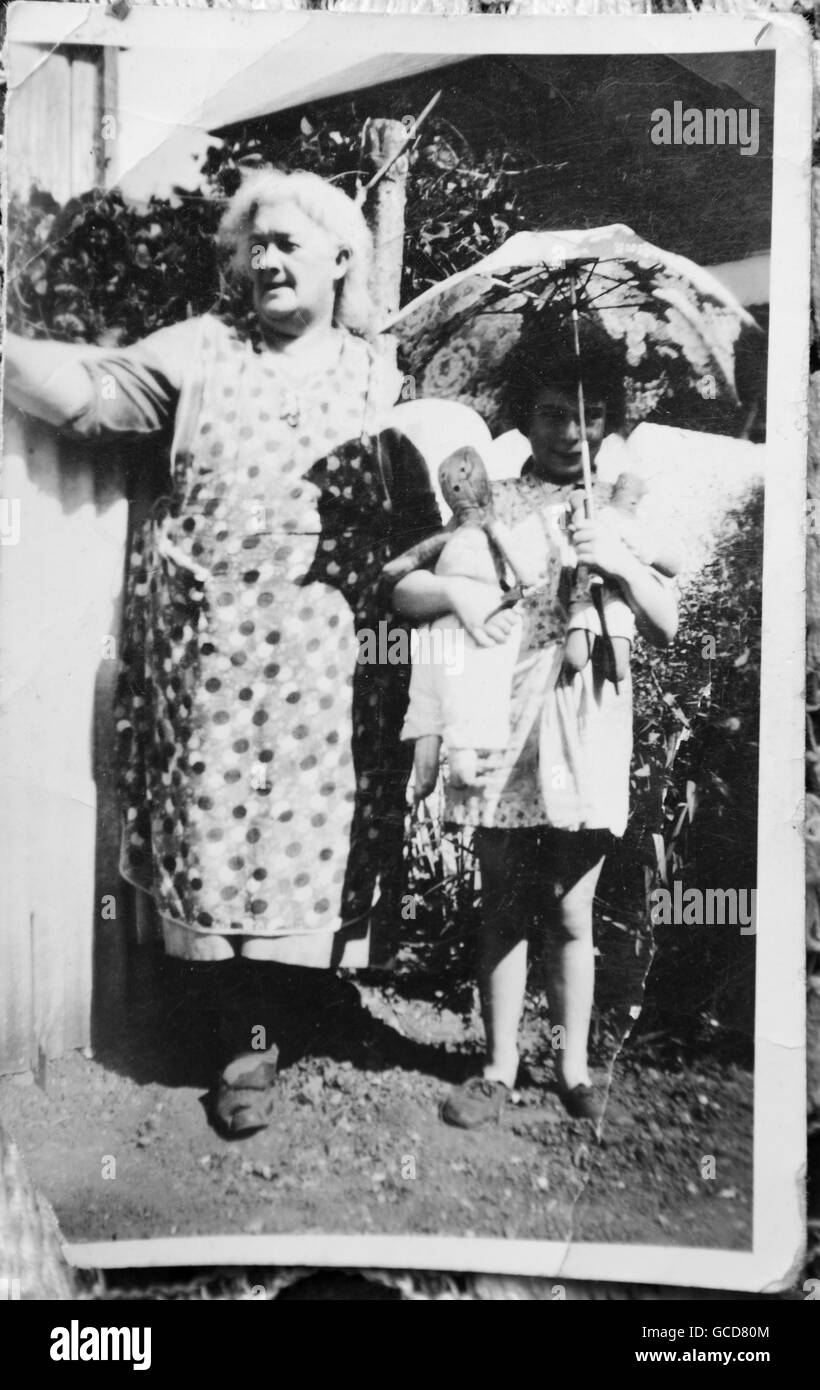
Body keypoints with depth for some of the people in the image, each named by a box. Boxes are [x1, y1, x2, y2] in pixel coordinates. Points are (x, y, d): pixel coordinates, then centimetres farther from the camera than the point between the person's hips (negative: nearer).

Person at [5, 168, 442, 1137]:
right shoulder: (201, 349, 7)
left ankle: (287, 1013, 20)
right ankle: (247, 1035, 18)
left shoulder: (380, 378, 9)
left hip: (321, 663, 0)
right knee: (213, 831, 3)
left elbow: (418, 527, 10)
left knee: (307, 835, 3)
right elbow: (90, 392, -6)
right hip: (205, 649, 0)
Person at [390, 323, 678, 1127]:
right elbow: (402, 592, 3)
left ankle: (573, 1067, 24)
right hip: (501, 731, 0)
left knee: (571, 915, 9)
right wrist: (454, 589, -17)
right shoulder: (491, 505, 6)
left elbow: (667, 629, 4)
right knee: (504, 911, 9)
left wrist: (622, 564, -12)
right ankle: (499, 1068, 22)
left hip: (586, 738, 0)